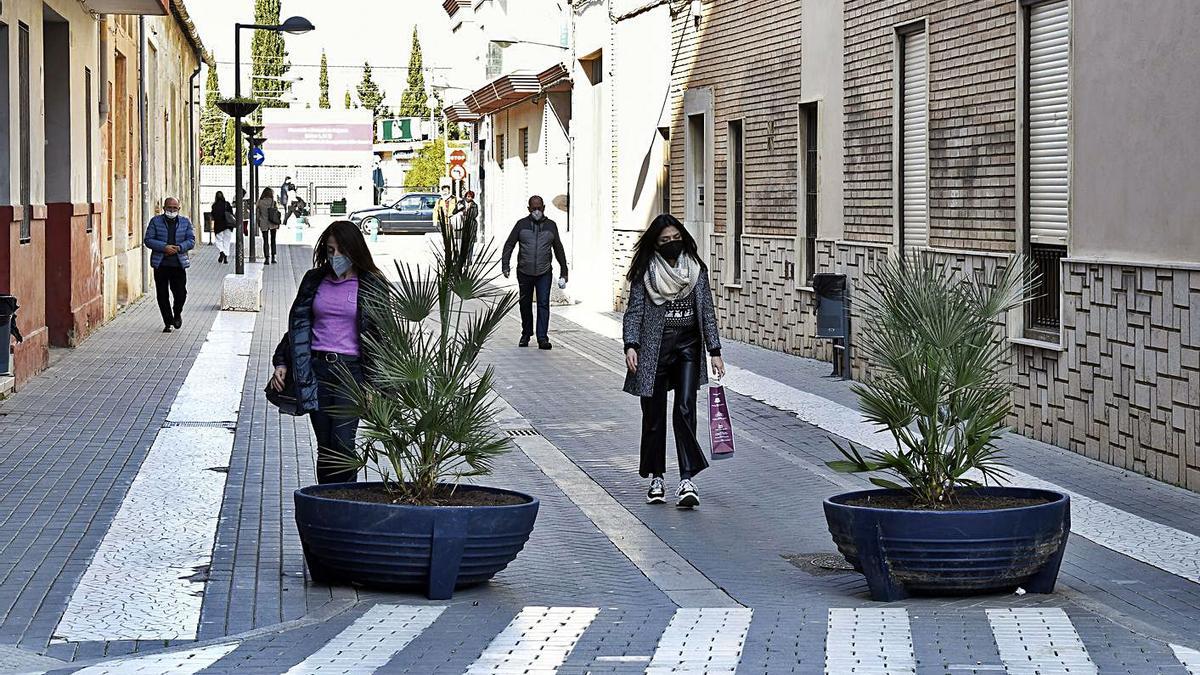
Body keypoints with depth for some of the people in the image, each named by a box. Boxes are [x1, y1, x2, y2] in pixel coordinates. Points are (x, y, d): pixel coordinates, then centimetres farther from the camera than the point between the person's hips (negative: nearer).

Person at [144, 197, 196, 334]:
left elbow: (191, 240, 5)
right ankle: (168, 323, 13)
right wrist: (164, 247, -15)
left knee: (181, 294, -3)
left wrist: (180, 248, -14)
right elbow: (148, 240, -2)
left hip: (179, 264, 1)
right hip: (160, 264, -1)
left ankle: (177, 314, 27)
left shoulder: (185, 222, 9)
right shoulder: (155, 221, 4)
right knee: (162, 295, 1)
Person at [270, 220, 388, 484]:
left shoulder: (372, 285, 1)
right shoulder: (314, 280, 12)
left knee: (342, 446, -12)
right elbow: (297, 325, 19)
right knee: (324, 448, 6)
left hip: (351, 369, -3)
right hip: (316, 370, 3)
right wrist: (281, 363, 9)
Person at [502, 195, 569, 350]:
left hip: (544, 273, 0)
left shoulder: (551, 225, 6)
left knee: (543, 304, -9)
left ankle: (542, 338, -11)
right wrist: (505, 266, -10)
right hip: (524, 272, 0)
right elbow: (509, 245, 1)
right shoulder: (522, 224, 2)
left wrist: (564, 272, 14)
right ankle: (526, 334, 27)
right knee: (525, 304, 11)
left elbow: (559, 250, 13)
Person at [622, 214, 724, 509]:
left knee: (685, 410, -11)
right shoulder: (645, 273, 1)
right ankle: (656, 477, 17)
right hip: (655, 348, 0)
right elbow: (634, 312, 0)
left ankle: (687, 479, -15)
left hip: (688, 345, 1)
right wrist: (631, 345, -15)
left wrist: (715, 351, 4)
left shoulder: (696, 269, 6)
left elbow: (707, 311, 8)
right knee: (654, 415, 5)